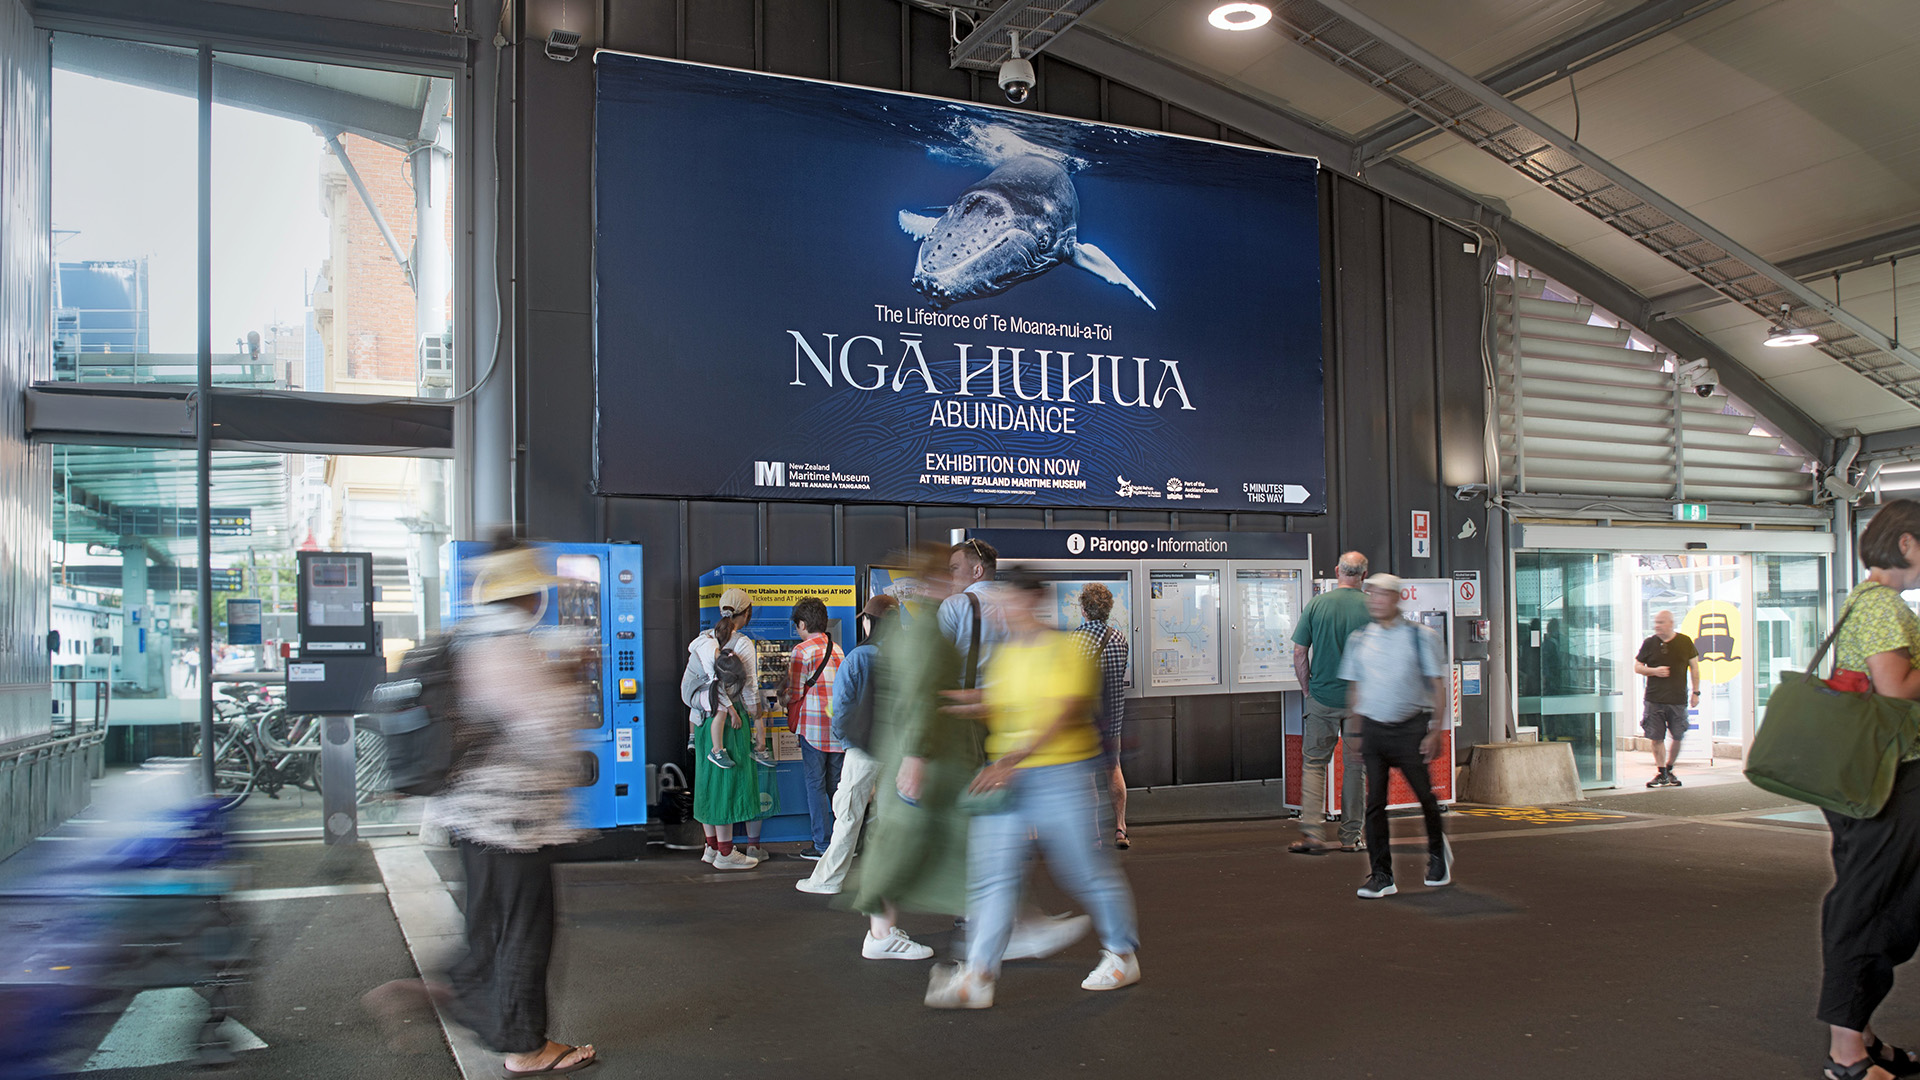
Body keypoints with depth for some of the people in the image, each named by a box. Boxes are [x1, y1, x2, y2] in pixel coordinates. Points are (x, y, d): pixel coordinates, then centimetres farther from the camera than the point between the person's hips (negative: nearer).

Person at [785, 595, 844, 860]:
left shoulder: (802, 651, -8)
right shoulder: (837, 650, 12)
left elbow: (794, 693, -8)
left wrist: (784, 703, 10)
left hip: (813, 724, -6)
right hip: (839, 724, 6)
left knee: (815, 784, 0)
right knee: (836, 784, 12)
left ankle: (823, 845, 1)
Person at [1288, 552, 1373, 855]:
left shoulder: (1316, 605, -3)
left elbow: (1299, 654, -2)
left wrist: (1308, 690, 9)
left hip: (1321, 697, 1)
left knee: (1314, 763, 9)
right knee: (1355, 767, 10)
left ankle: (1312, 832, -1)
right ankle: (1350, 836, 16)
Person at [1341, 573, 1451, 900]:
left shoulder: (1420, 636, 0)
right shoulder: (1359, 639, 9)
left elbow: (1438, 686, 0)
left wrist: (1435, 731, -6)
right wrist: (1358, 733, 11)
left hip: (1410, 727, -2)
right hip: (1372, 728, 2)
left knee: (1425, 795, 5)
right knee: (1374, 802, -2)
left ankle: (1437, 852, 35)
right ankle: (1381, 875, 6)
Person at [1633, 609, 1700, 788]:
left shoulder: (1685, 642, 3)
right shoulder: (1649, 643, 4)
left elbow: (1694, 666, 9)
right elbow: (1637, 667, 8)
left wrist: (1696, 692, 5)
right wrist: (1654, 671, -11)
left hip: (1678, 699, 0)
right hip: (1654, 699, 0)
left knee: (1678, 737, 4)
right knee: (1656, 738, -1)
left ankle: (1669, 770, 24)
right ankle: (1661, 773, 9)